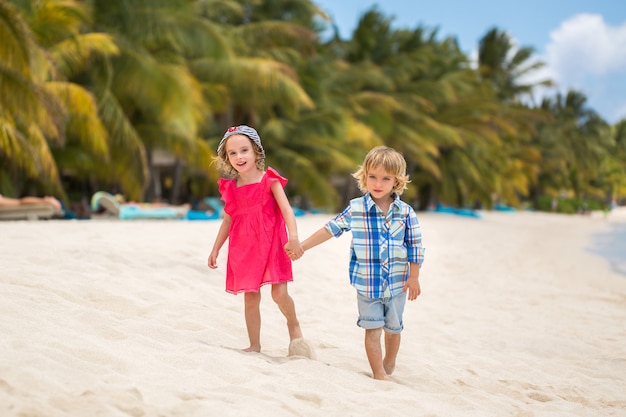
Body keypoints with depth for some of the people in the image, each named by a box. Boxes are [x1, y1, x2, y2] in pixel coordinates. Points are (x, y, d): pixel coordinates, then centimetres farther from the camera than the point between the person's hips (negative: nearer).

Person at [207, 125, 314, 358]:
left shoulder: (269, 181, -6)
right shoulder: (231, 188, 6)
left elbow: (286, 210, -14)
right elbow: (228, 220, 17)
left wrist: (293, 238, -29)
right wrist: (215, 249, 19)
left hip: (271, 244, -4)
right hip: (243, 248, 4)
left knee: (279, 293, -12)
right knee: (250, 297, 4)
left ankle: (294, 325, 17)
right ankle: (254, 345, 15)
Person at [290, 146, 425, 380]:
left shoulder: (405, 212, -6)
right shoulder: (355, 209, -6)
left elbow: (415, 246, -2)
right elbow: (331, 229, 1)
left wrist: (414, 278, -3)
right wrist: (301, 246, -1)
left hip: (397, 283, 1)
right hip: (367, 283, -1)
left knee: (393, 328, 15)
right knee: (373, 329, 0)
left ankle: (389, 366, 36)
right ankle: (379, 374, 8)